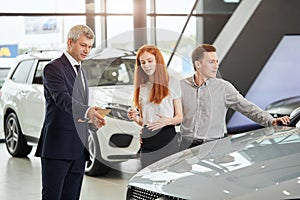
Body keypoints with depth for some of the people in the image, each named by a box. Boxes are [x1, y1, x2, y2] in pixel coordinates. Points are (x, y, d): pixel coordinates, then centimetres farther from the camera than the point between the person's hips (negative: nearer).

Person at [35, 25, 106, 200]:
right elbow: (62, 98, -25)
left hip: (79, 149, 8)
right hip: (58, 147, -8)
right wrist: (87, 112, -41)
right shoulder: (54, 68, -8)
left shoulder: (81, 71, 21)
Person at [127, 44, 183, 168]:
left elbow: (179, 117, 4)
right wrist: (135, 118, 1)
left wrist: (167, 121, -16)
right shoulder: (141, 86, 16)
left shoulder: (172, 82, 4)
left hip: (167, 140, -4)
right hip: (147, 142, 4)